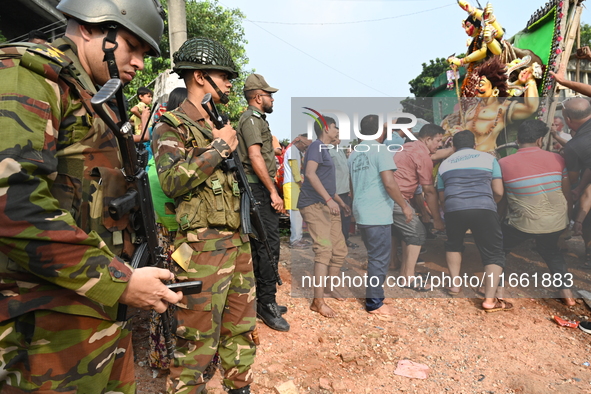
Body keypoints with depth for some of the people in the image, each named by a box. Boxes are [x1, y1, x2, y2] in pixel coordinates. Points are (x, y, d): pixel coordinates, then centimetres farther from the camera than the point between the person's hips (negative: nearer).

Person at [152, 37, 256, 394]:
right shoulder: (172, 126, -5)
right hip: (202, 245, -8)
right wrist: (219, 147, -14)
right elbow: (172, 181, -21)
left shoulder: (220, 125, 19)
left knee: (241, 329, 18)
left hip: (238, 240, 8)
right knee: (198, 342, 2)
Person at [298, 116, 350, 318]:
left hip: (328, 206, 10)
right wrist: (329, 199, -29)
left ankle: (329, 288, 28)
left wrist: (342, 203, 32)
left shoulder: (325, 149, 24)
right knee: (324, 249, -17)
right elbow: (310, 174, -23)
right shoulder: (316, 146, -6)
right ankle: (318, 301, -13)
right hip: (314, 205, -10)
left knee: (340, 250, 11)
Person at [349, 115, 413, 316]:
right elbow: (389, 183, -17)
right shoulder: (380, 149, -9)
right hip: (378, 215, -8)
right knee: (380, 259, 2)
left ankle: (374, 293, 30)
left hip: (361, 213, 8)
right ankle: (374, 303, 9)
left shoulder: (354, 154, 14)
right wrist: (404, 206, -8)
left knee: (374, 257, 20)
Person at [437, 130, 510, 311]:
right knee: (494, 254, 11)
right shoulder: (488, 158, 18)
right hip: (484, 209, -2)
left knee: (453, 244, 28)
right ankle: (490, 299, 3)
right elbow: (498, 192, 11)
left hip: (453, 209, 2)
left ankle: (454, 285, 28)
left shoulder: (445, 164, 23)